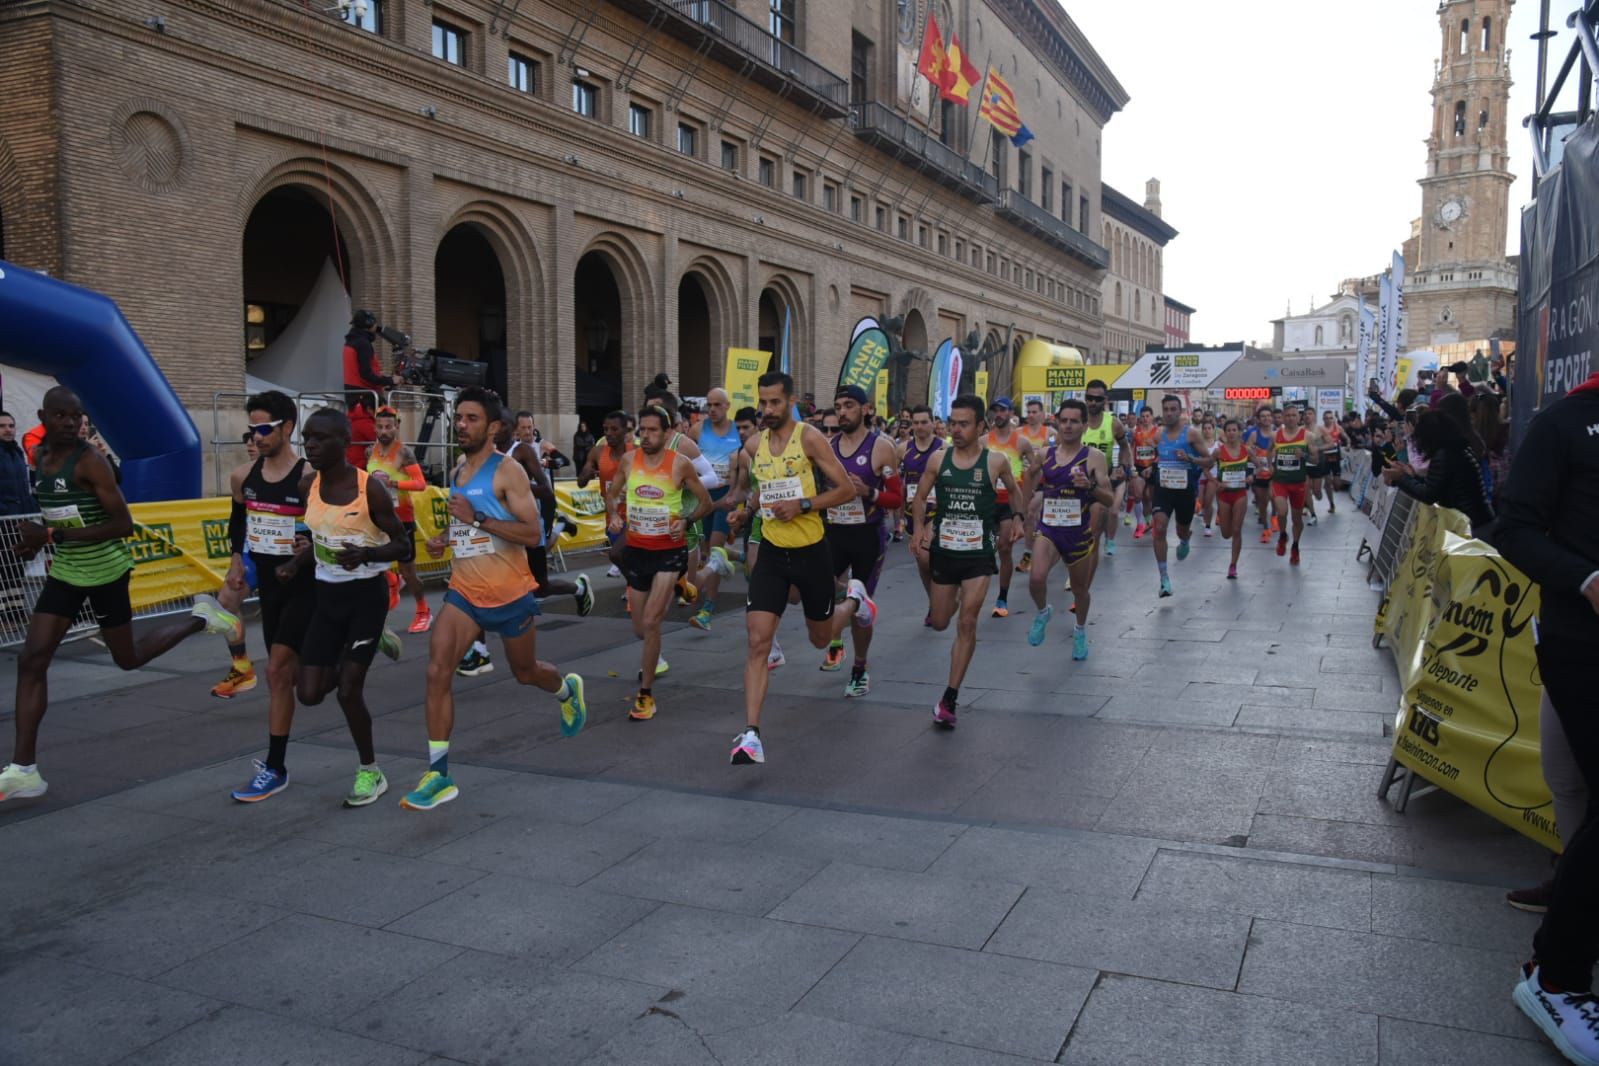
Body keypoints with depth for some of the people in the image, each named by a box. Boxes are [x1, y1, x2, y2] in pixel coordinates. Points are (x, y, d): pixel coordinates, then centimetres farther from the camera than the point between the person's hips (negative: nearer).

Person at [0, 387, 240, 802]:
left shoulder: (90, 462, -18)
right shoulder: (38, 457, 5)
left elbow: (124, 524, -22)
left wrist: (53, 536, -27)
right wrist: (38, 539, 1)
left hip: (105, 571, -6)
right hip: (64, 571, 6)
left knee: (128, 658, 9)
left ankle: (200, 618, 32)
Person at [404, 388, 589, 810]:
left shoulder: (507, 472, -14)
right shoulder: (456, 472, 9)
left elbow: (532, 534, -22)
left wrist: (476, 518, -27)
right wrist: (444, 539, 5)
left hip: (510, 594, -5)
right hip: (463, 593, 5)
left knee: (525, 672, 15)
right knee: (438, 669, -13)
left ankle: (568, 690, 52)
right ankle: (439, 775, -8)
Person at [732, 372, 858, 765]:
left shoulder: (810, 439, -12)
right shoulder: (754, 445, 3)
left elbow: (846, 489, -12)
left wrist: (803, 505, -20)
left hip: (811, 552, -3)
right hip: (772, 554, 3)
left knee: (820, 640, 16)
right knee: (757, 643, -11)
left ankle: (853, 604, 50)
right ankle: (751, 734, -11)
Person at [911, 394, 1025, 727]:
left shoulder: (996, 460, -7)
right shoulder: (939, 458, -3)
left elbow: (1016, 493, 12)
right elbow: (920, 497, 8)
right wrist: (921, 528, -5)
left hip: (979, 553, -2)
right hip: (944, 550, 3)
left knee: (967, 624, -9)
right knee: (940, 623, 14)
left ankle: (949, 698, -1)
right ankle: (955, 598, 53)